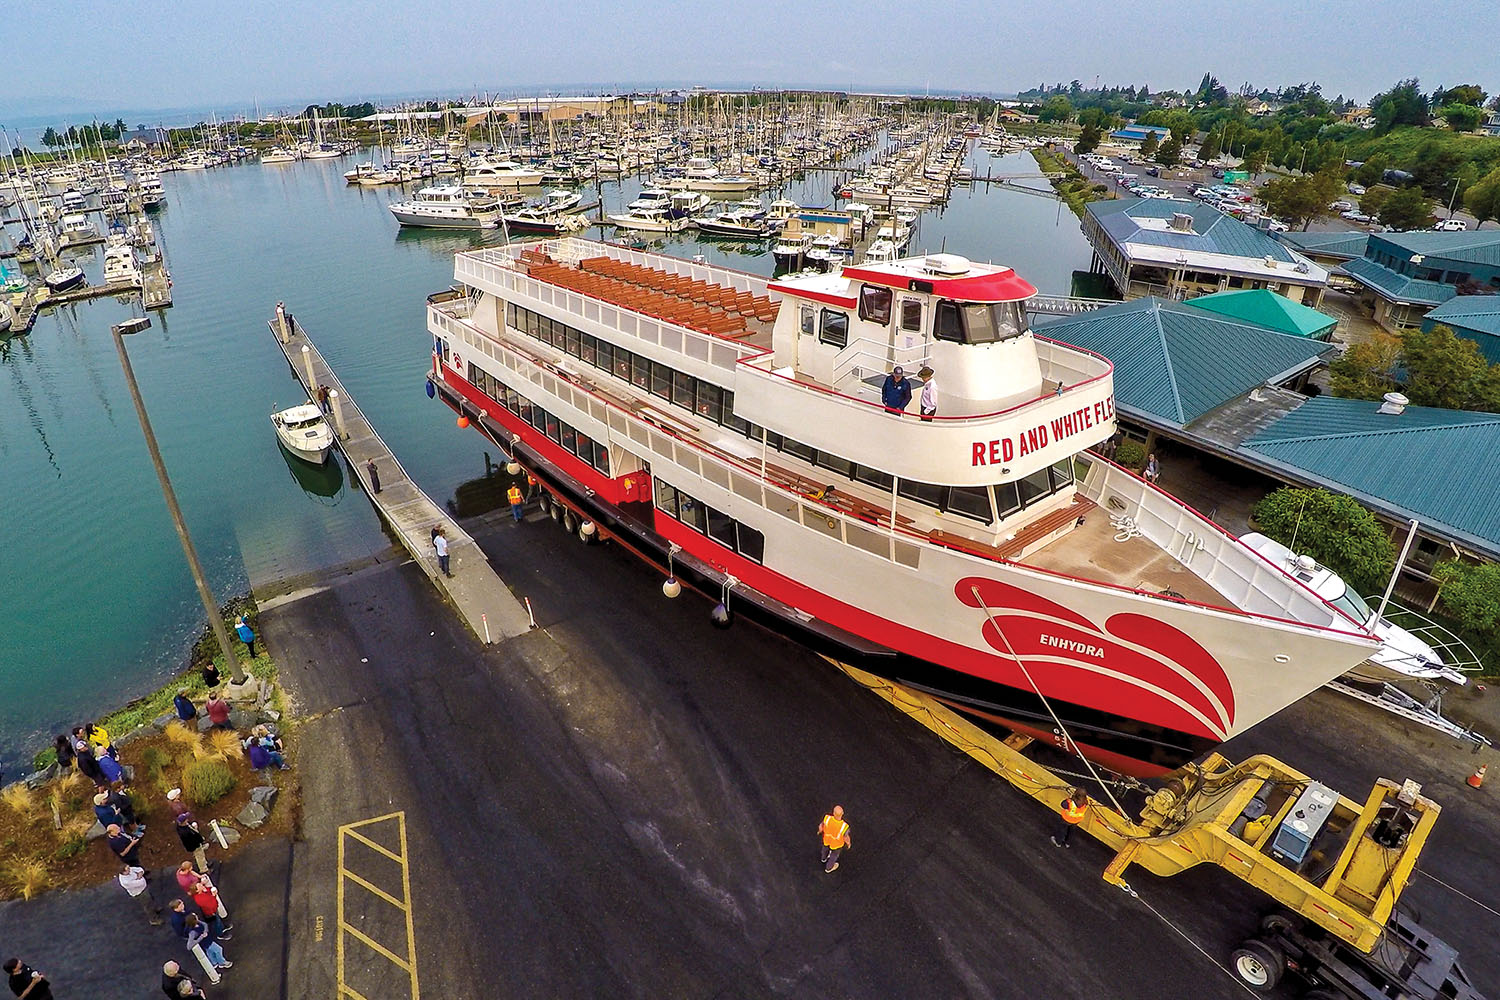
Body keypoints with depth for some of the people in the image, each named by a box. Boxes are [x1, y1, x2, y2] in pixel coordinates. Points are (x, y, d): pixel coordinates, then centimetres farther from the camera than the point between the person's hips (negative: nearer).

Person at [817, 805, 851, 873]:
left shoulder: (827, 818, -38)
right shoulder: (844, 826, -44)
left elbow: (821, 826, -15)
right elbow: (846, 838, -22)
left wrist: (820, 831, 9)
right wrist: (848, 844, 2)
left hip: (826, 839, 2)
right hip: (837, 843, -2)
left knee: (826, 847, 37)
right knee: (834, 854, 31)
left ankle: (824, 858, 68)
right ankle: (829, 868, 59)